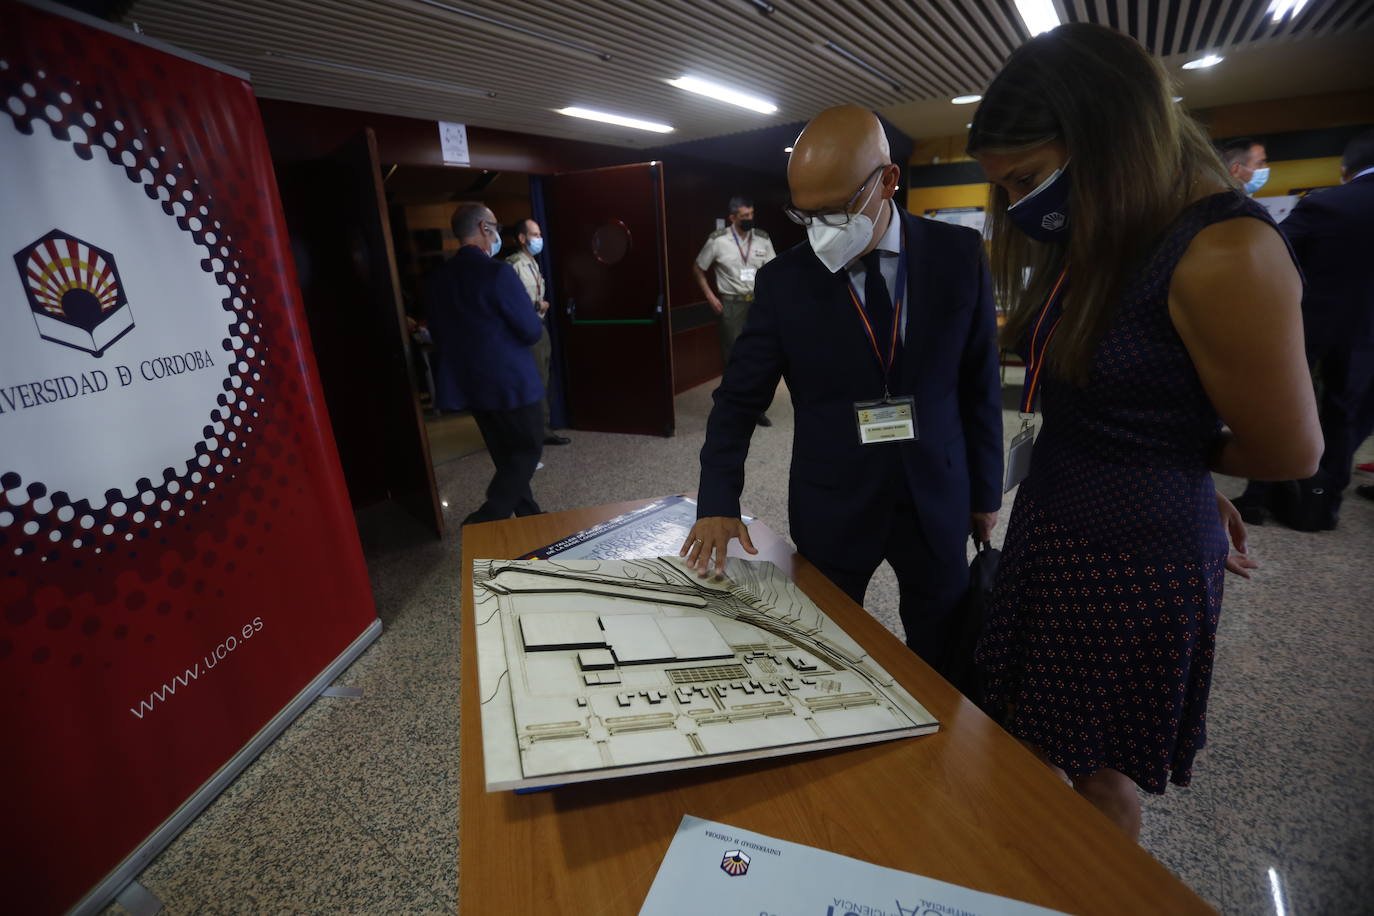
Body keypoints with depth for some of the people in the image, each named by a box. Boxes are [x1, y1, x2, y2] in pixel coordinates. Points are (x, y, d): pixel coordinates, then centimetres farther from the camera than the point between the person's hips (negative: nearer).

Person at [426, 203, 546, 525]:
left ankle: (529, 518, 29)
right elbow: (532, 331, -16)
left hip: (469, 385, 7)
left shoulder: (436, 278, 4)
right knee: (528, 450, 7)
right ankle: (485, 522, -1)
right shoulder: (498, 273, -18)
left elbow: (439, 333, 11)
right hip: (512, 382, -7)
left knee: (507, 457, 18)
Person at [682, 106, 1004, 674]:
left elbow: (979, 381, 2)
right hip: (833, 507, -1)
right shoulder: (783, 281, -8)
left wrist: (985, 489, 7)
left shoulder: (959, 255, -5)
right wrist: (717, 502, -18)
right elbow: (739, 397, -7)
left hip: (937, 498, 2)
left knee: (943, 658, 18)